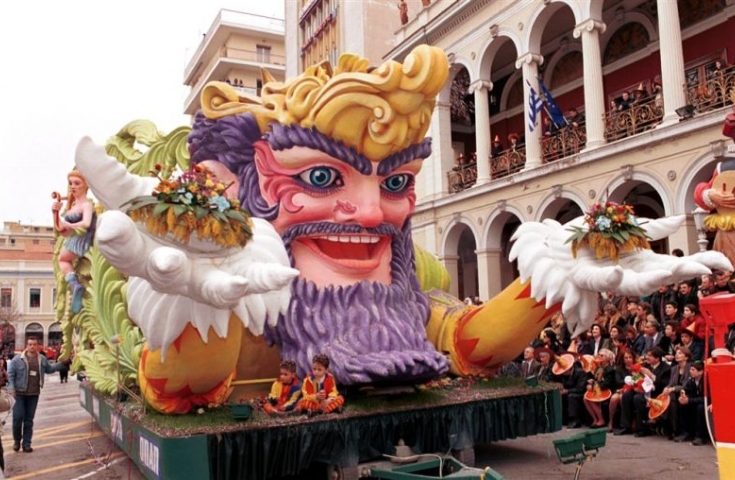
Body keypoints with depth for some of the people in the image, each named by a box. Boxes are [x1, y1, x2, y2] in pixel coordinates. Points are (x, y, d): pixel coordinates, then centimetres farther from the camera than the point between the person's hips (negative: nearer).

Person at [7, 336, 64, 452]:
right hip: (19, 393, -3)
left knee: (29, 420, 8)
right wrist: (11, 388, -14)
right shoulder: (17, 359, -6)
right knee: (18, 417, -4)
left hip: (34, 394, 3)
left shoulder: (42, 359, 5)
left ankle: (26, 443, 15)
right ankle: (17, 440, 20)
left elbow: (49, 369, 20)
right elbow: (10, 374, -4)